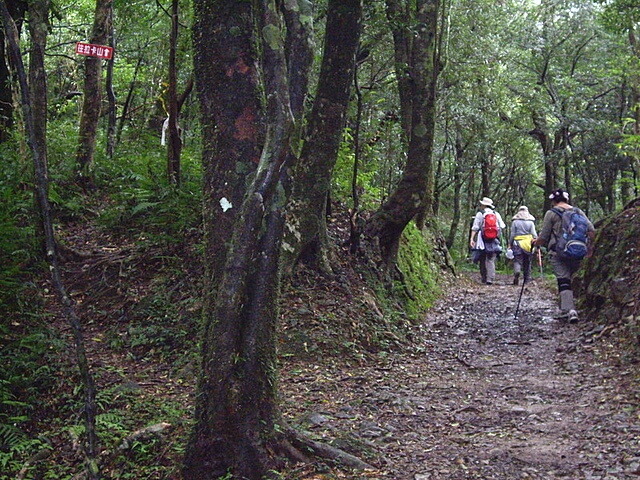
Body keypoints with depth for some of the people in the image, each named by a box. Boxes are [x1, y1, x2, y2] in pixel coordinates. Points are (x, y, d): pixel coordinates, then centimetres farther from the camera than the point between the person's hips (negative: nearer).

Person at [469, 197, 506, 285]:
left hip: (483, 240, -2)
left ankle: (484, 278, 12)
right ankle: (490, 279, -12)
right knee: (491, 260, 0)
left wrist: (472, 239, -7)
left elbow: (475, 227, -5)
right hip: (494, 241, 2)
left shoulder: (480, 214, 1)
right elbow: (502, 226, 9)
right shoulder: (496, 214, 8)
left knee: (482, 260, 9)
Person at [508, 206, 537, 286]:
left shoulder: (515, 222, 2)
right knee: (527, 263, 10)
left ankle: (516, 271, -34)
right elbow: (534, 234, -2)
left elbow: (512, 234, 2)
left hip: (517, 244, -2)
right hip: (528, 245, 2)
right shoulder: (531, 222, 5)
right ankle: (527, 280, 15)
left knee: (517, 261, -4)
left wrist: (510, 244, 7)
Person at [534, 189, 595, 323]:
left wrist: (536, 243, 19)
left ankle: (570, 310, -23)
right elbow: (591, 230, 3)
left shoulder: (551, 213, -1)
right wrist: (590, 246, 16)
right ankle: (564, 308, 20)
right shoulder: (578, 211, 11)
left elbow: (543, 237, -2)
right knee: (568, 278, 19)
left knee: (563, 280, -7)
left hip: (558, 253, -4)